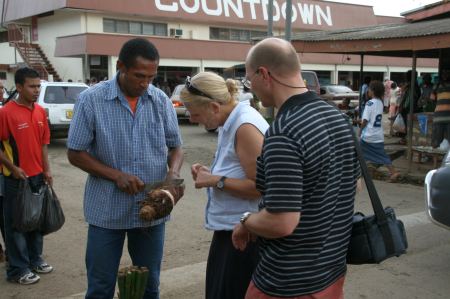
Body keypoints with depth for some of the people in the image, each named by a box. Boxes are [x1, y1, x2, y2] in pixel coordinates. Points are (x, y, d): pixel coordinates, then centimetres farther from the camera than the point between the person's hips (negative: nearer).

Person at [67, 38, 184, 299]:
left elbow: (175, 146, 7)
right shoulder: (91, 100, -10)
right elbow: (76, 153, -5)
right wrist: (116, 175, -18)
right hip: (107, 211, -2)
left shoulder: (161, 101, -2)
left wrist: (174, 172, -15)